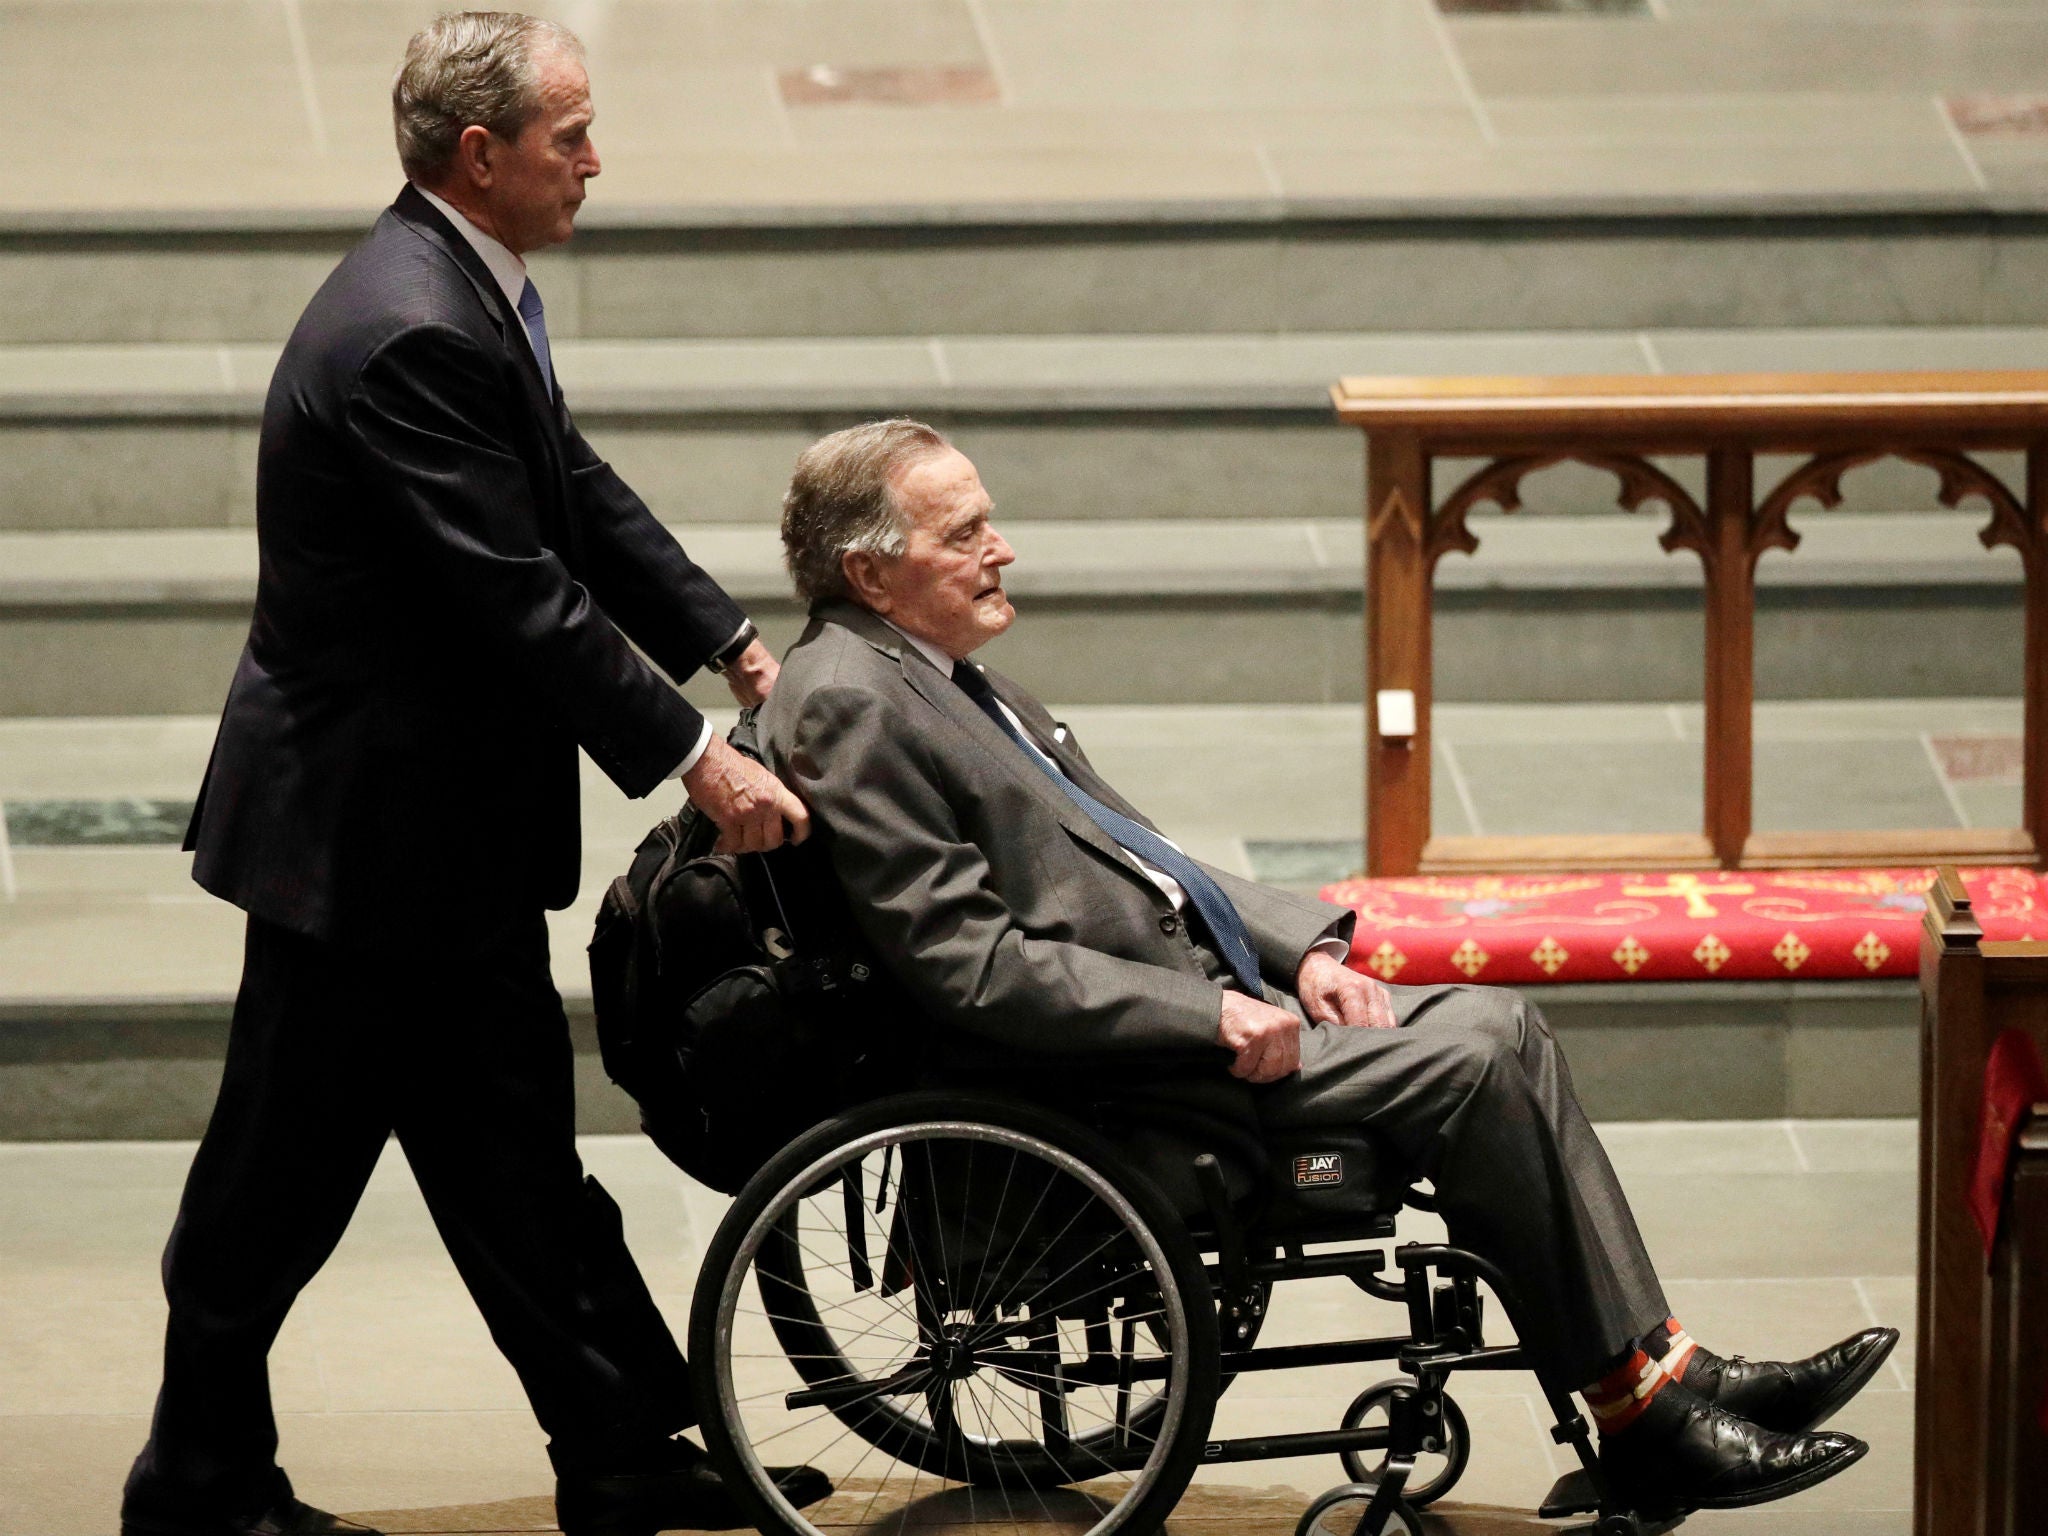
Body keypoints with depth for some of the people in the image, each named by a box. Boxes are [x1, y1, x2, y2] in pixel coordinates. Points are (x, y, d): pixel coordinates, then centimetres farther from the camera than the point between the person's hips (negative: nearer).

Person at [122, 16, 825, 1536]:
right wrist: (693, 758, -21)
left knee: (512, 1153, 14)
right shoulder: (411, 335, -26)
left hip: (451, 834, 10)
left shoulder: (469, 293, 6)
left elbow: (580, 495, 14)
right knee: (285, 1170, 4)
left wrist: (737, 646, 7)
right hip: (365, 827, -10)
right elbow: (519, 597, -26)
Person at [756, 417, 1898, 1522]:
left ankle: (1667, 1372, -4)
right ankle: (1642, 1414, -8)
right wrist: (1213, 1015, -20)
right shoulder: (850, 707, -15)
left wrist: (1301, 946, 6)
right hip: (1107, 1078, -10)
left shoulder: (945, 678, 17)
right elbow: (967, 964, -21)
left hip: (1197, 992, 10)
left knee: (1502, 1026, -2)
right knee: (1467, 1059, -17)